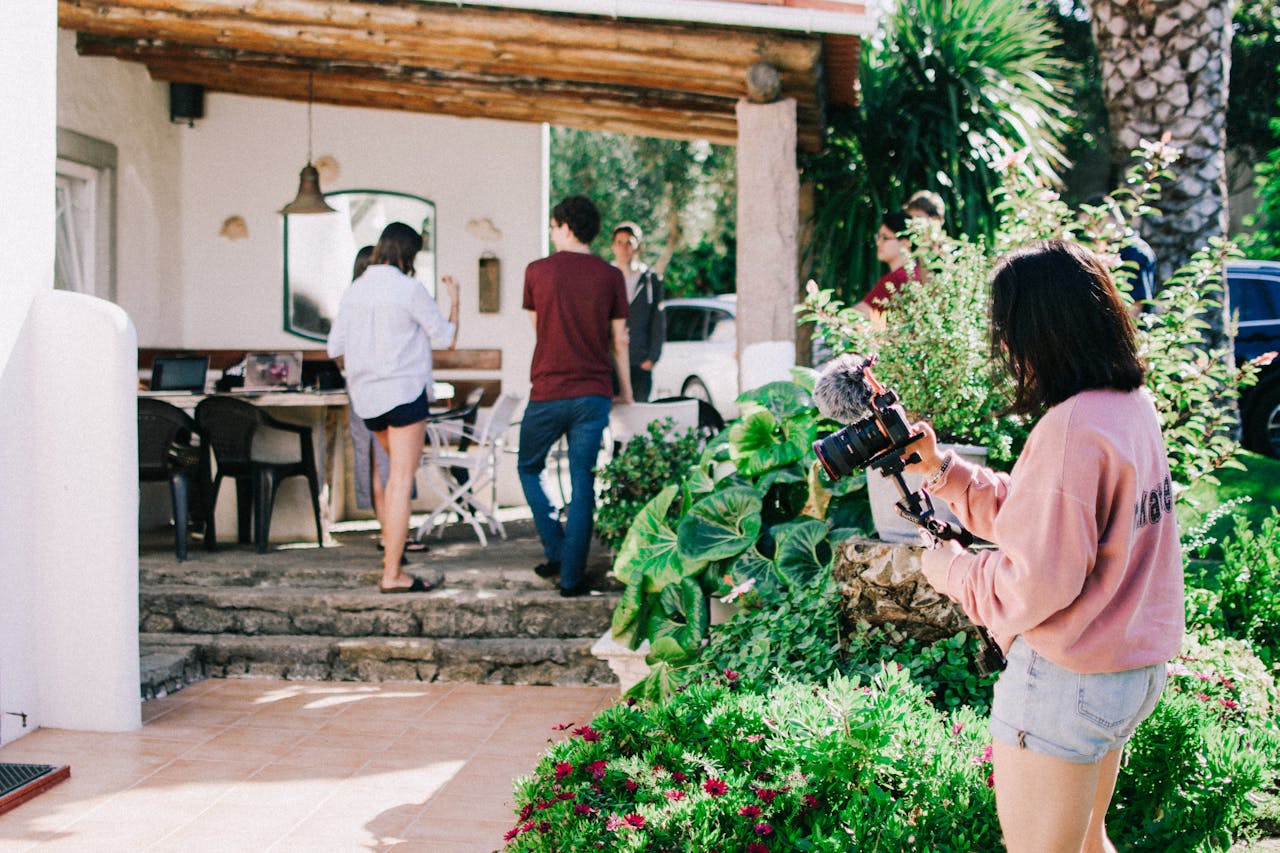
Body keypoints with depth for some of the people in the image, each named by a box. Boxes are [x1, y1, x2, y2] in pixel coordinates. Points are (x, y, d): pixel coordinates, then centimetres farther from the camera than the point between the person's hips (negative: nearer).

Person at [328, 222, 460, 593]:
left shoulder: (353, 291, 6)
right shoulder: (409, 288, -9)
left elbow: (335, 347, 9)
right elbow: (448, 338, -3)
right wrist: (454, 298, 13)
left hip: (365, 396, 7)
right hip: (404, 392, -7)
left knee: (398, 470, 27)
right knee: (401, 481, -7)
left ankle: (390, 546, 33)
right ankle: (392, 574, -9)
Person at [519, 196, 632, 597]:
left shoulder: (537, 271, -1)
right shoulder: (611, 276, 1)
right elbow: (619, 340, 5)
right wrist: (626, 389, 17)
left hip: (547, 393, -1)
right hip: (593, 393, 1)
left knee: (529, 469, 19)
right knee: (583, 482, 4)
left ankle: (556, 551, 10)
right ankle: (571, 576, 4)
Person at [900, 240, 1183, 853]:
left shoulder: (1070, 430, -25)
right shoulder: (1132, 406, 5)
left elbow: (1034, 585, -24)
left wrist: (947, 568, -7)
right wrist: (941, 470, 9)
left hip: (1065, 684, -9)